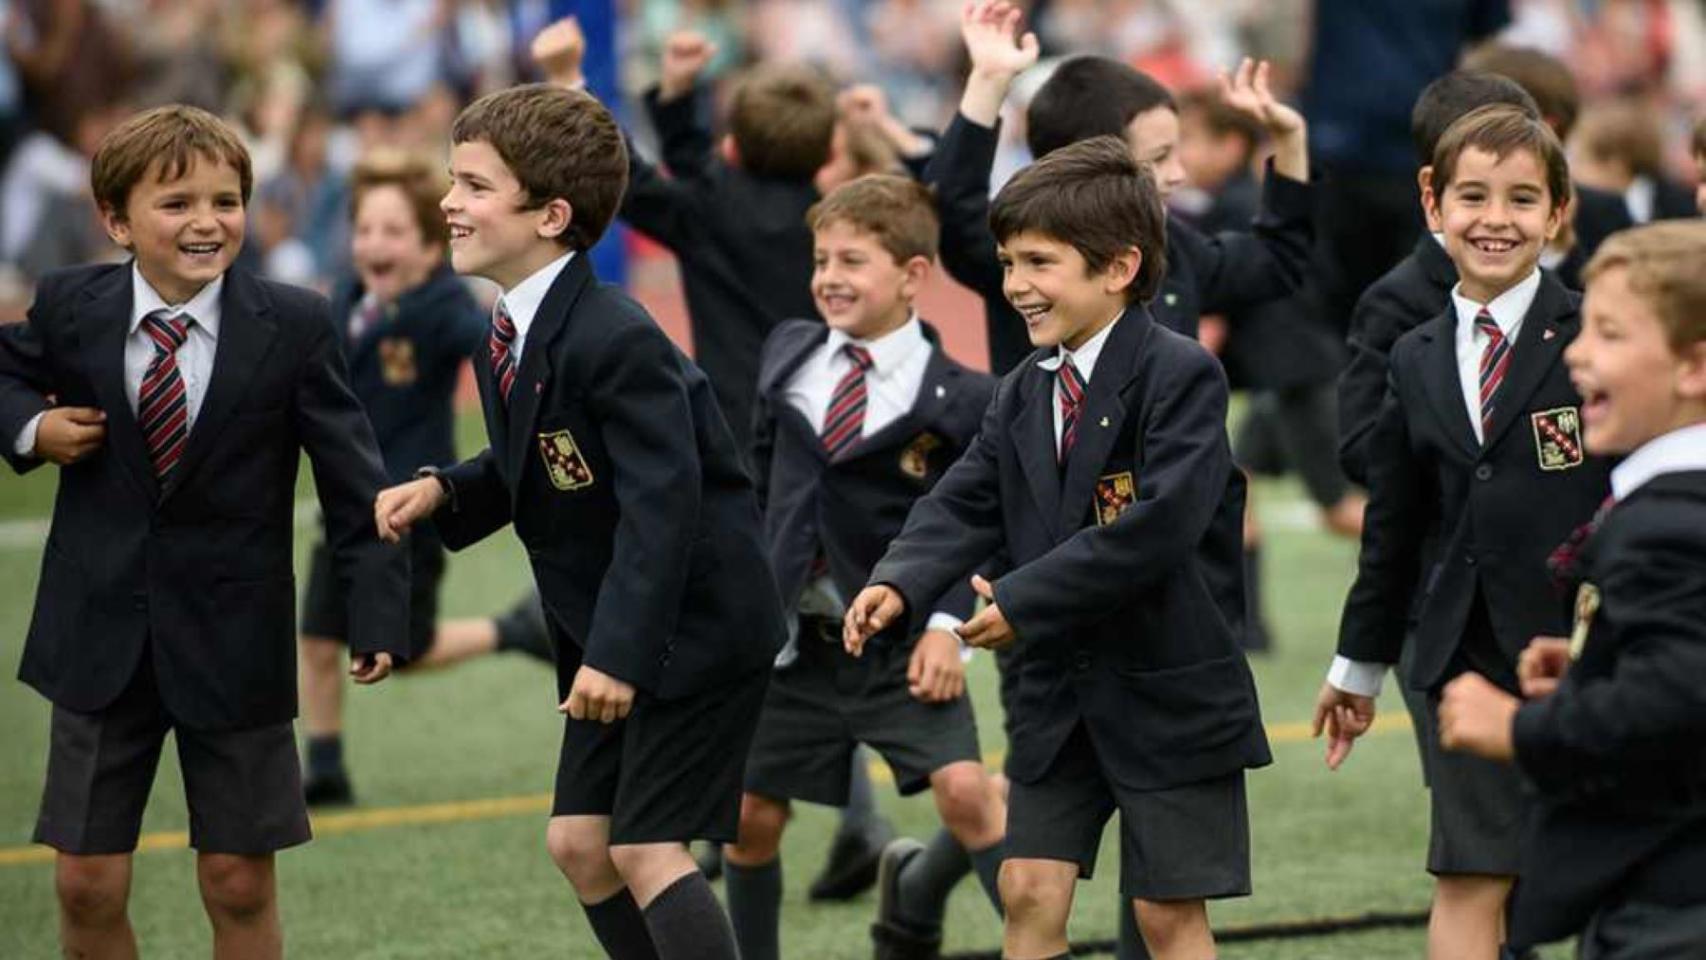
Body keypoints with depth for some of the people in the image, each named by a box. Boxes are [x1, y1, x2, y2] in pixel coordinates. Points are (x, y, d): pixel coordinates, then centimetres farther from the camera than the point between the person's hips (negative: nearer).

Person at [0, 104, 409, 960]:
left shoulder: (293, 327, -9)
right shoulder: (70, 308, -4)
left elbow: (353, 479, -6)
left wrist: (377, 612, -13)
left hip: (234, 642, -1)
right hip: (102, 640, 1)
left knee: (240, 885, 6)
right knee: (88, 883, 4)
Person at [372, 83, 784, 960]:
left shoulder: (614, 342, -26)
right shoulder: (506, 339, 4)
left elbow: (661, 503, -29)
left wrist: (619, 653, -33)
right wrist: (442, 492, -2)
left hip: (690, 626, -10)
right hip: (607, 633, 10)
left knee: (644, 848, -12)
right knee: (578, 840, 10)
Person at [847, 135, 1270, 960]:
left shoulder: (1181, 377, -14)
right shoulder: (1022, 396, 10)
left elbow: (1161, 523, -25)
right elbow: (964, 505, 2)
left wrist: (1023, 600, -25)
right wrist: (899, 584, -19)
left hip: (1168, 691, -6)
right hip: (1055, 690, 6)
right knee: (1030, 891, 3)